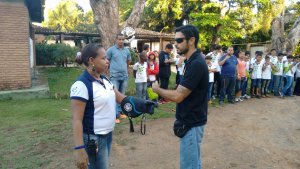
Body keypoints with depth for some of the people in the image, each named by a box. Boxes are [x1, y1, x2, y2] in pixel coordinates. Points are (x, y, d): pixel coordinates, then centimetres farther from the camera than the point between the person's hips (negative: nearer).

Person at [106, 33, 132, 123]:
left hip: (125, 76, 5)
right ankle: (115, 115, 0)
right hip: (114, 76, -5)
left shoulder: (127, 50, 7)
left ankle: (119, 112, 27)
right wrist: (109, 70, 3)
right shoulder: (111, 50, -5)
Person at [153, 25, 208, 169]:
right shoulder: (192, 61, 8)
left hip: (191, 124, -10)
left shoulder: (196, 64, -24)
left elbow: (177, 96, -24)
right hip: (190, 121, 10)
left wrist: (157, 89, -8)